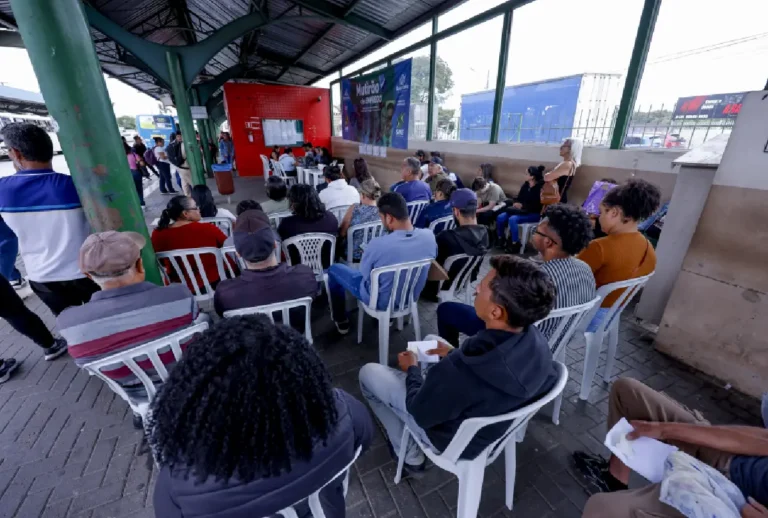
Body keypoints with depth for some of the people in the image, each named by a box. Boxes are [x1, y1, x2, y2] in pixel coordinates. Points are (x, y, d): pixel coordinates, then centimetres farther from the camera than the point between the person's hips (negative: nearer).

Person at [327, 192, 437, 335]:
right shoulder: (429, 236, -18)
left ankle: (341, 320, 31)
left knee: (334, 269, 15)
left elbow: (364, 273, -13)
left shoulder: (378, 244, -33)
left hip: (380, 301, -5)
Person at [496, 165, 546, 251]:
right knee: (500, 217, -14)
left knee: (512, 219, -34)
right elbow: (519, 198, 13)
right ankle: (500, 239, 3)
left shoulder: (540, 187, -12)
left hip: (534, 214, -7)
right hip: (522, 210, 7)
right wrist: (515, 203, -9)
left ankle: (515, 244, -22)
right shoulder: (526, 184, 8)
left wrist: (522, 206, -19)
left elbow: (536, 206, -17)